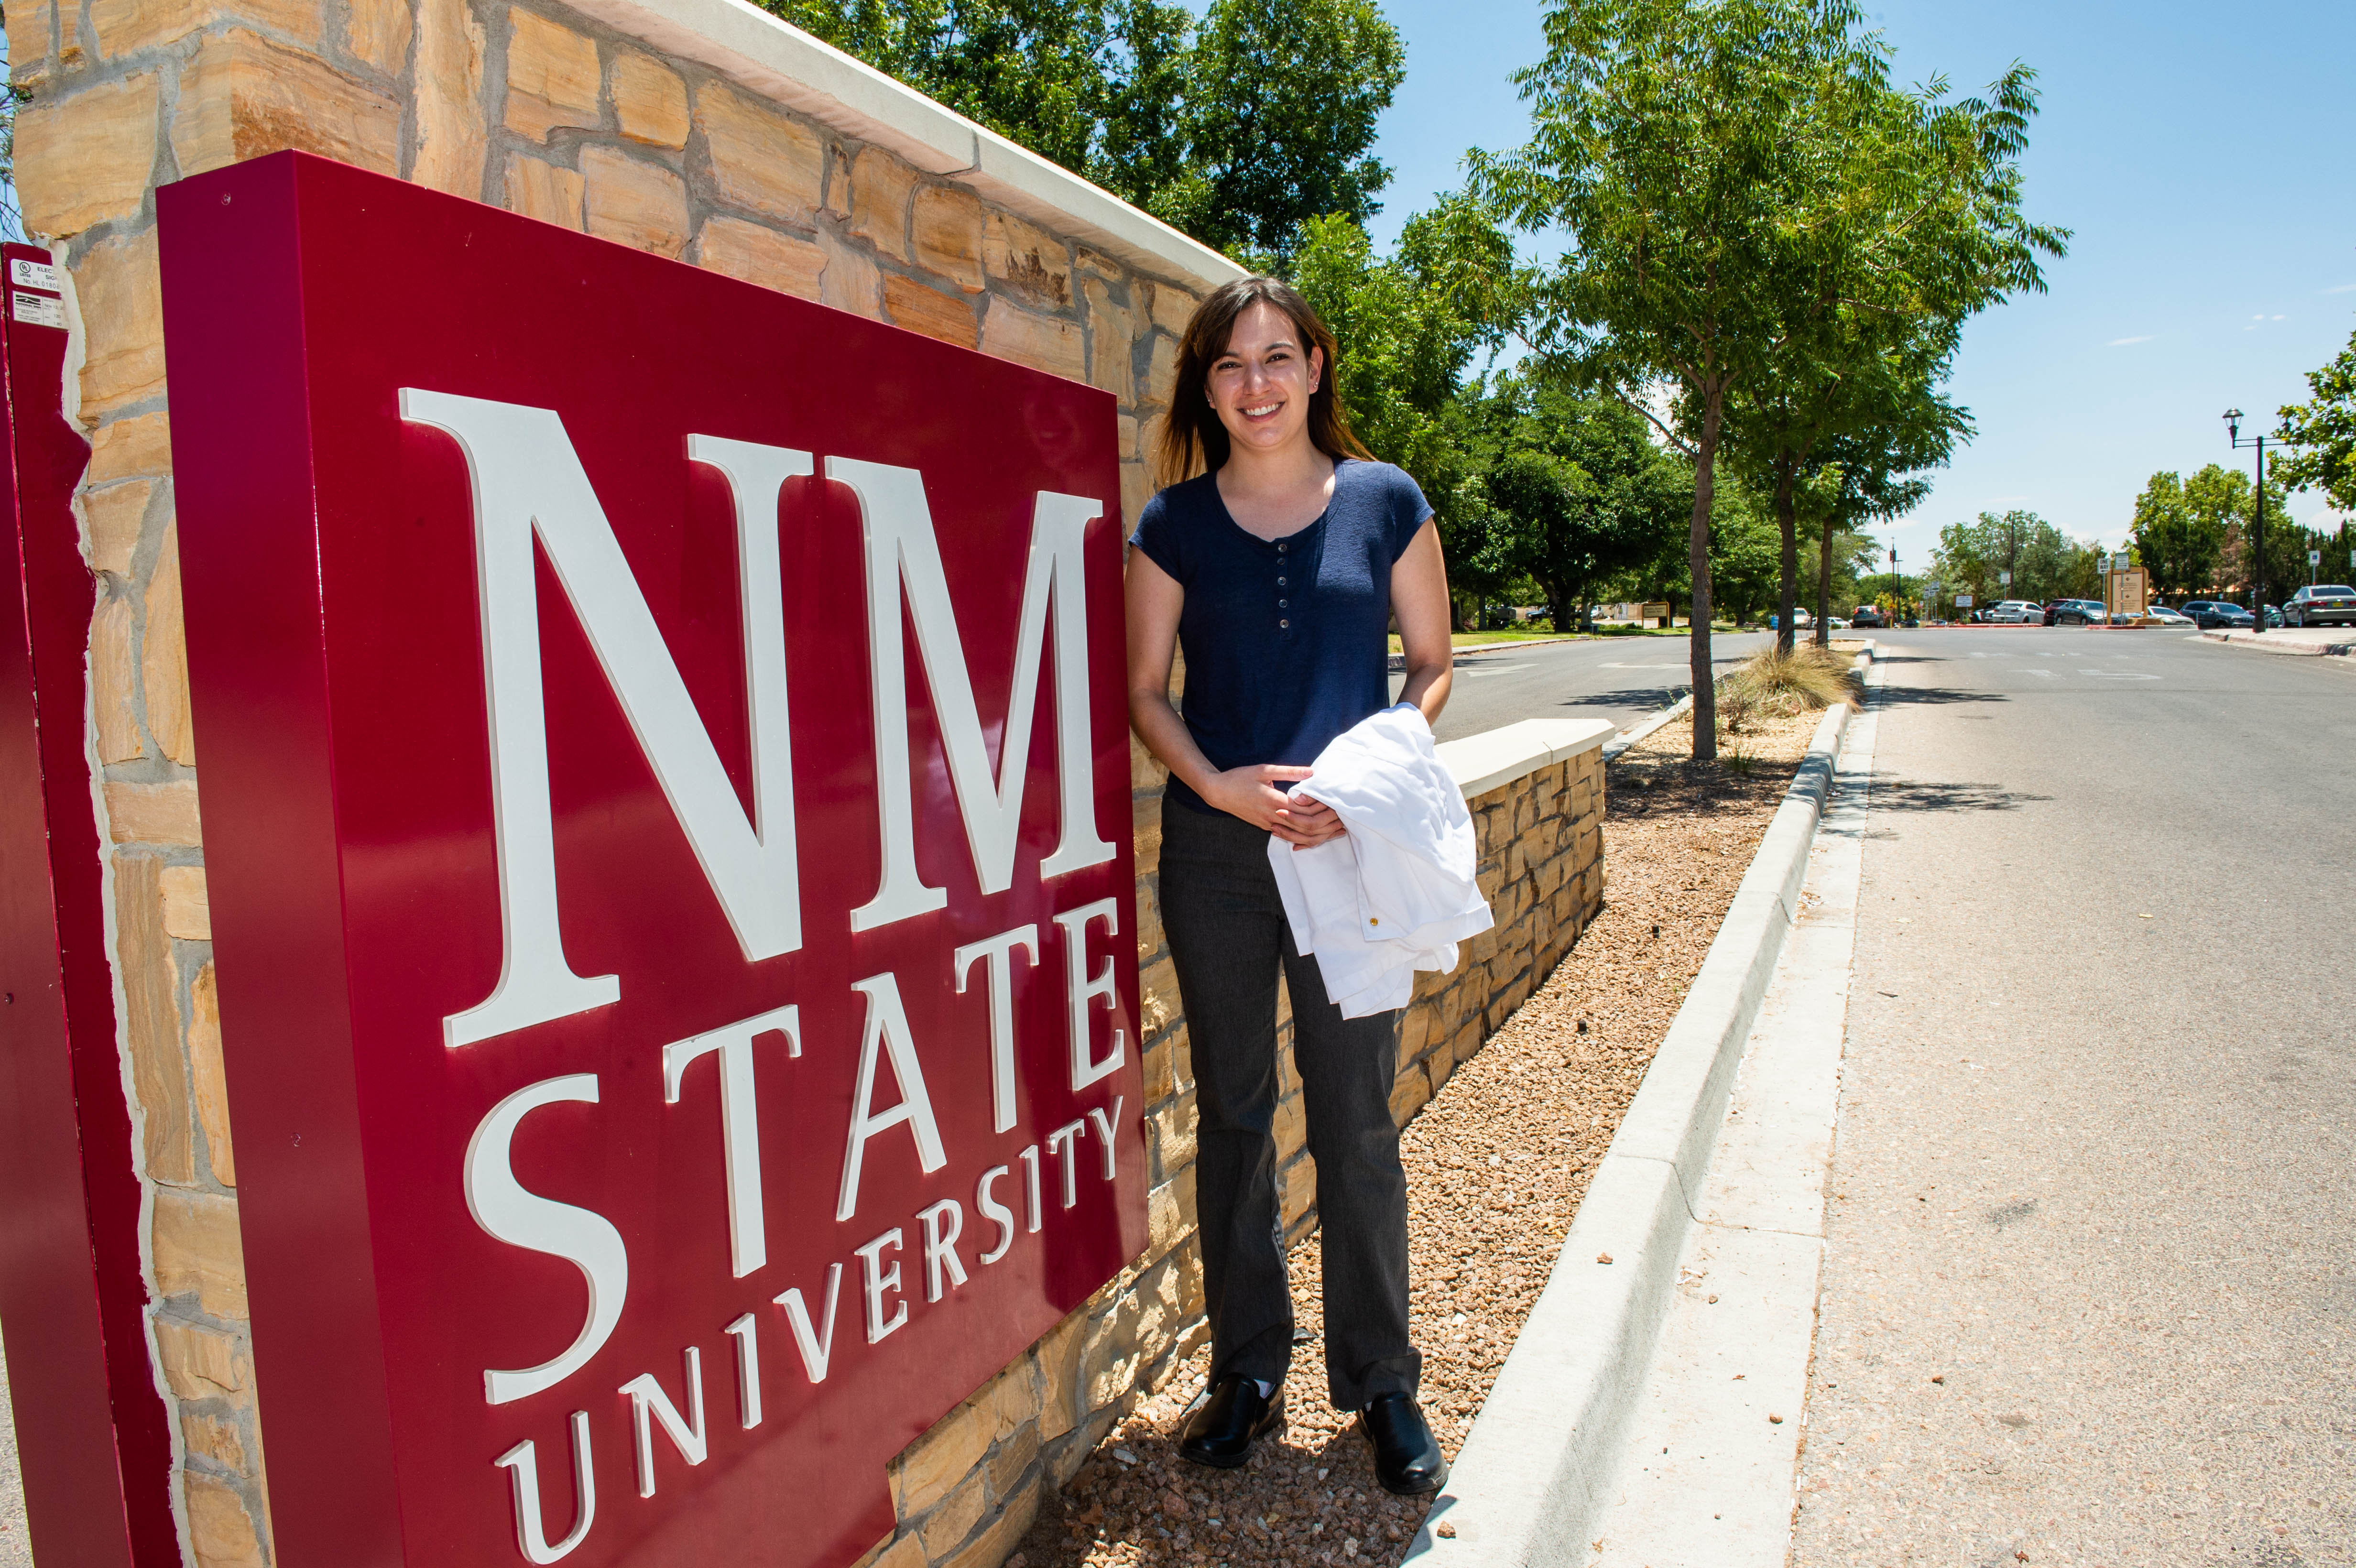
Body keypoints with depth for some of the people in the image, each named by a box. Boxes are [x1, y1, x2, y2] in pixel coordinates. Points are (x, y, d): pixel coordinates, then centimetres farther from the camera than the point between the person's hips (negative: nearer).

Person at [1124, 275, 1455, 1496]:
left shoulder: (1385, 502, 3)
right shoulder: (1175, 524, 3)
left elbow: (1432, 664, 6)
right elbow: (1146, 690, 5)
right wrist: (1217, 785, -13)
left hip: (1348, 847, -1)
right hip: (1216, 847, 1)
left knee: (1355, 1118, 6)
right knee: (1234, 1114, 11)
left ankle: (1382, 1382, 24)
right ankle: (1247, 1371, 27)